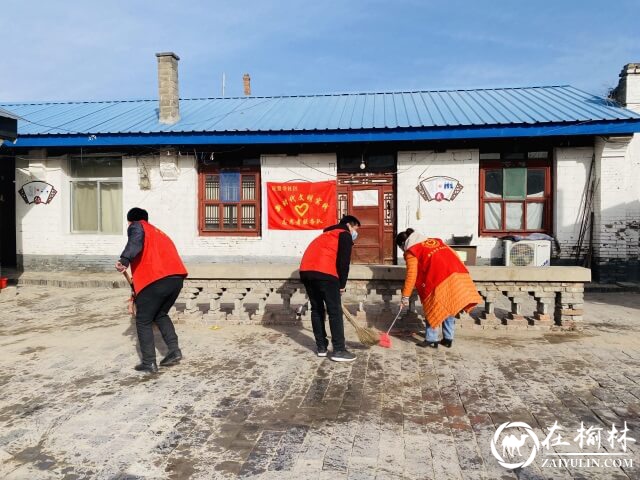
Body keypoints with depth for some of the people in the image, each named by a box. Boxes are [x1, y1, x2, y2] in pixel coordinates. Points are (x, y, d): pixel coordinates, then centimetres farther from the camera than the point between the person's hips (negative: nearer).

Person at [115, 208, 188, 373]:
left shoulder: (136, 227, 12)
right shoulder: (159, 232, 32)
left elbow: (136, 241, -14)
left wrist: (124, 259, -32)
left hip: (155, 280, -7)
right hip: (177, 278, 7)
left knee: (143, 321, 10)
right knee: (161, 315, 27)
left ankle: (149, 363, 10)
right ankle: (174, 351, 17)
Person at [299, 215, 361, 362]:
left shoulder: (328, 234, 35)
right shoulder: (345, 235, 10)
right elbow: (343, 262, -2)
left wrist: (338, 283, 32)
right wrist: (342, 284, 7)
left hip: (306, 271, 8)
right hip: (324, 272, -8)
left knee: (317, 309, 16)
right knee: (335, 311, -1)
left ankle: (321, 347, 20)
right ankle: (339, 350, 1)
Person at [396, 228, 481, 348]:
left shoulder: (411, 251, 8)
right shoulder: (435, 240, 28)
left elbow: (411, 275, 0)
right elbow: (455, 255, 24)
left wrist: (405, 296, 4)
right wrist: (461, 271, 27)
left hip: (439, 280, -7)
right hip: (458, 274, 7)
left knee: (432, 310, 9)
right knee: (449, 308, 19)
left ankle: (431, 340, 13)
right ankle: (448, 338, 25)